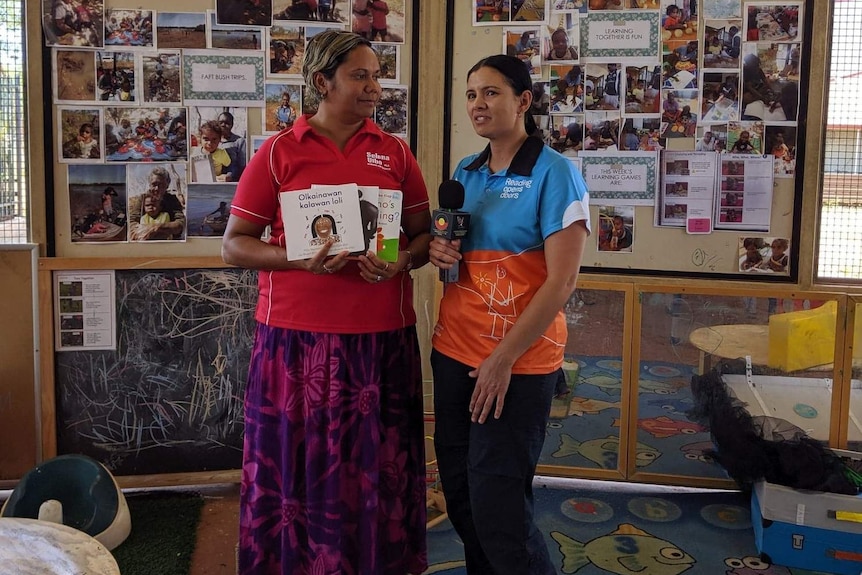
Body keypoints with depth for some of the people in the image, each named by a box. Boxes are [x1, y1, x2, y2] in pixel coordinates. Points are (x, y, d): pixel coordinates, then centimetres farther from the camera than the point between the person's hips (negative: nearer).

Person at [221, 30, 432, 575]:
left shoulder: (396, 153, 9)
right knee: (298, 466, 4)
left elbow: (425, 236, 13)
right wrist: (301, 260, -15)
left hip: (383, 338, 2)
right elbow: (235, 245, 2)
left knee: (377, 465, 7)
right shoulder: (278, 153, 3)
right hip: (298, 336, -2)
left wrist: (401, 261, -10)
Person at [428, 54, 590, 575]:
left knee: (497, 506, -3)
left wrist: (504, 358, -17)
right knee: (459, 492, 13)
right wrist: (441, 253, -1)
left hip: (519, 360, -6)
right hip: (454, 350, 6)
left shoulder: (554, 173, -9)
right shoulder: (466, 172, 10)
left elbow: (562, 282, -15)